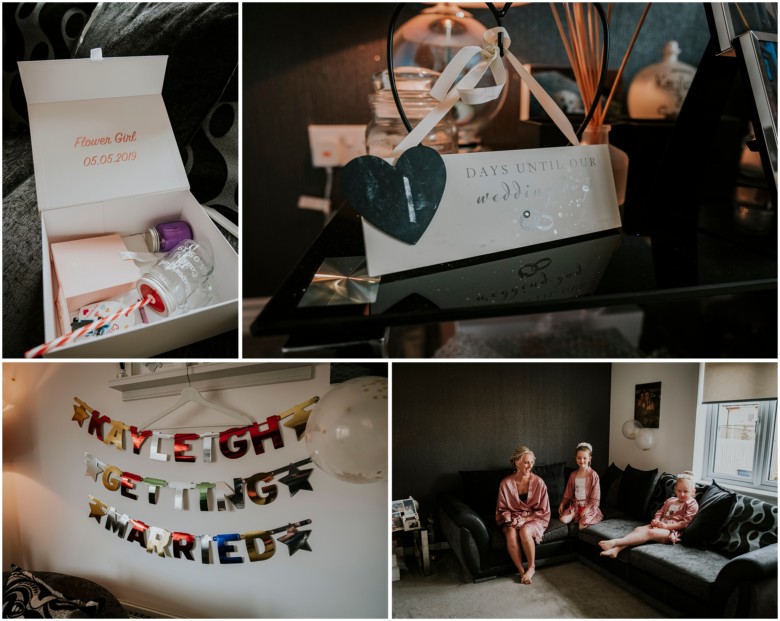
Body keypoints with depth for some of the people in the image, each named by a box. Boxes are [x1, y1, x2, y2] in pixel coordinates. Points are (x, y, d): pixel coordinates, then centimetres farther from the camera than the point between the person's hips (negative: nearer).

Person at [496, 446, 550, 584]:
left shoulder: (538, 482, -7)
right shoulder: (506, 483, -6)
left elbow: (543, 511, -3)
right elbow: (502, 509, 5)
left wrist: (525, 519, -15)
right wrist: (509, 519, -15)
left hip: (533, 519, -1)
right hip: (512, 520, 1)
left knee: (525, 531, -34)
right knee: (511, 534, -33)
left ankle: (532, 567, -11)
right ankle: (521, 571, -17)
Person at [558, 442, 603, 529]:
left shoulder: (593, 475, -6)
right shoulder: (573, 475, 7)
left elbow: (595, 496, -8)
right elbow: (568, 493, 13)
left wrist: (587, 508, -16)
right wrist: (562, 504, 1)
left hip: (589, 506, -4)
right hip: (575, 505, 4)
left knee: (582, 525, -28)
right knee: (563, 519, -21)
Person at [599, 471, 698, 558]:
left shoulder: (692, 505, 1)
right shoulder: (670, 500, 22)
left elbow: (684, 523, -8)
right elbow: (660, 512, 25)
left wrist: (666, 526, -16)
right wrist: (656, 520, 1)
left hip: (672, 531, -7)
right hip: (659, 525, 7)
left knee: (649, 533, -31)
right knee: (638, 529, -19)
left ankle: (614, 542, -48)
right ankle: (616, 549, -39)